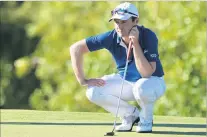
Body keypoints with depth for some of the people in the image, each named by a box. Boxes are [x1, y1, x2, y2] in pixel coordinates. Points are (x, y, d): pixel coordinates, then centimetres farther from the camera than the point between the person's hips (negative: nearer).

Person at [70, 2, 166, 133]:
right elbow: (76, 48, -15)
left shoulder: (148, 36, -27)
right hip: (126, 82, 4)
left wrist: (135, 43, -38)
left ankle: (146, 118, -5)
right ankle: (130, 114, 6)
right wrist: (83, 80, -18)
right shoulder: (112, 37, -19)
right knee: (93, 92, -18)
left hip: (153, 81, -4)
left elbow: (146, 73, -35)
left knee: (142, 87, -40)